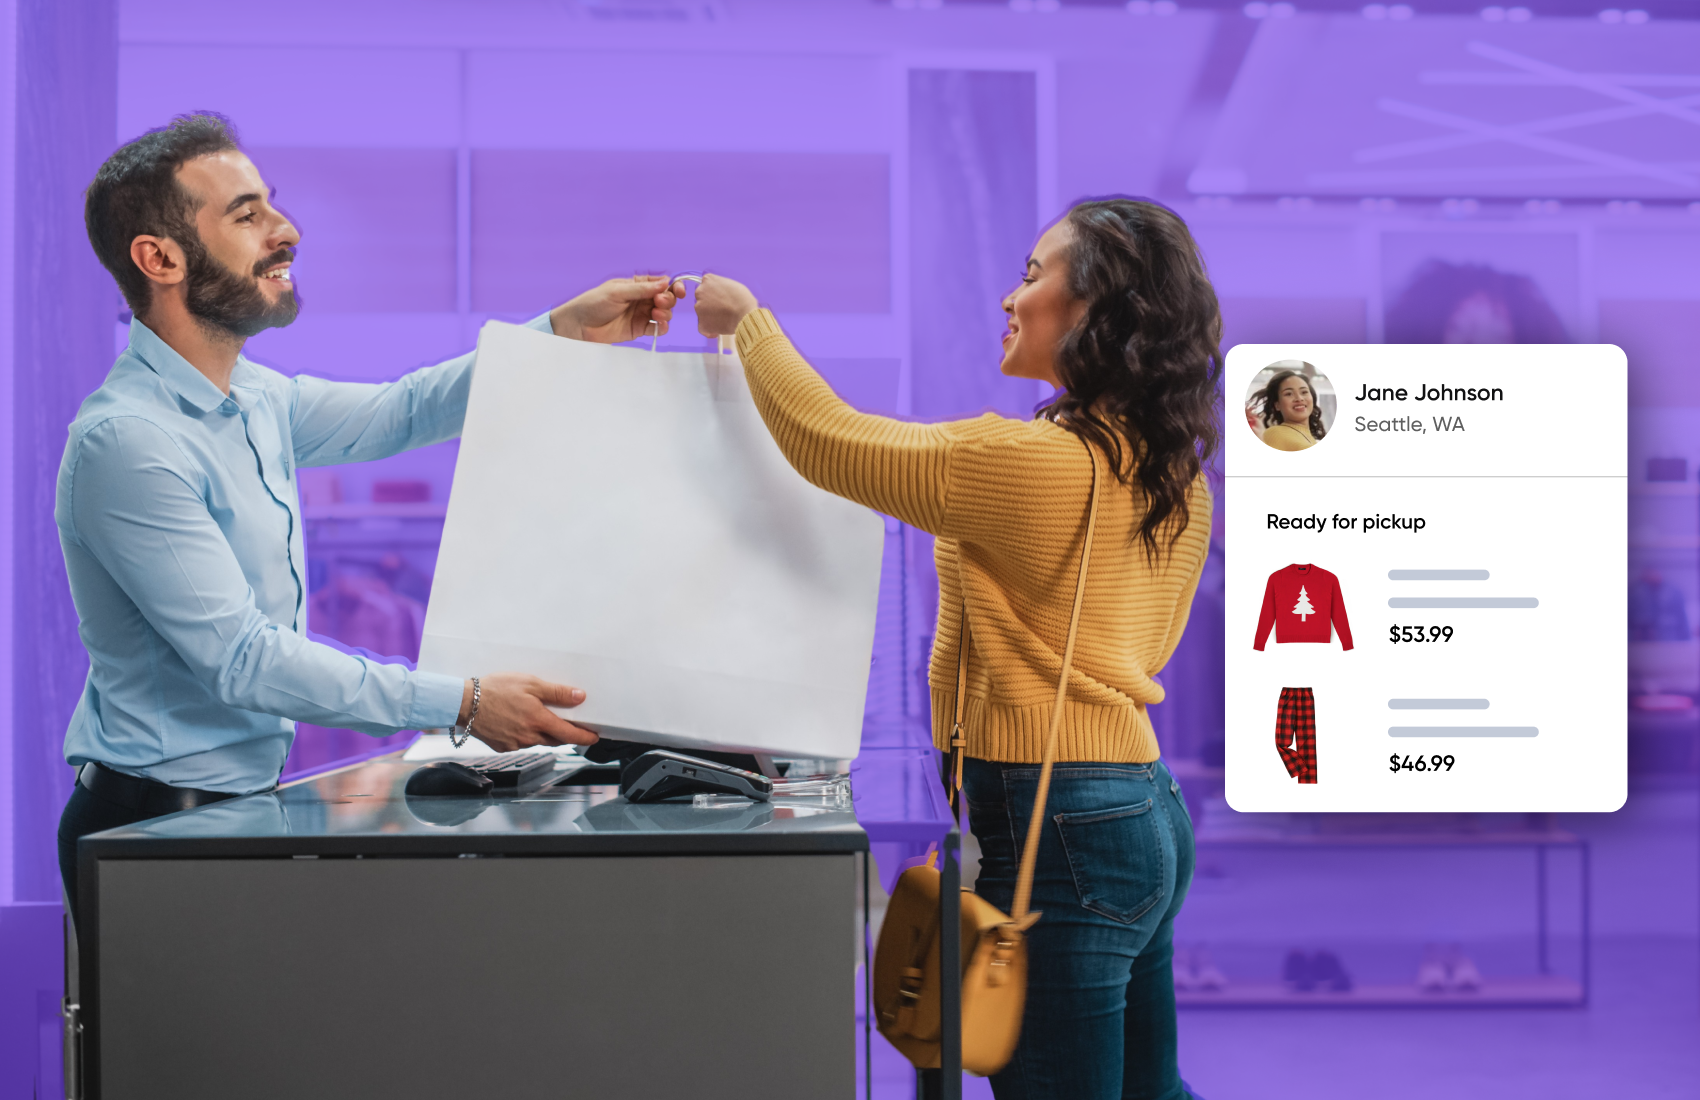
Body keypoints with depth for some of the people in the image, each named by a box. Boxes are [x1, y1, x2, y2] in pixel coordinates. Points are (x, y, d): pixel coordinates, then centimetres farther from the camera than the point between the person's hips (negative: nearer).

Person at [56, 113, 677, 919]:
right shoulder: (126, 441, -19)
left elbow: (398, 413, 22)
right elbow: (240, 658, -22)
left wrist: (568, 330, 13)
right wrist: (462, 704, -23)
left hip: (245, 798, 8)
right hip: (158, 826, -8)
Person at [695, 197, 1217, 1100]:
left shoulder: (1031, 460, -19)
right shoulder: (1171, 474, 9)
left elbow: (820, 436, -10)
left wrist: (744, 316, 4)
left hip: (1055, 830, -9)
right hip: (1149, 809, 9)